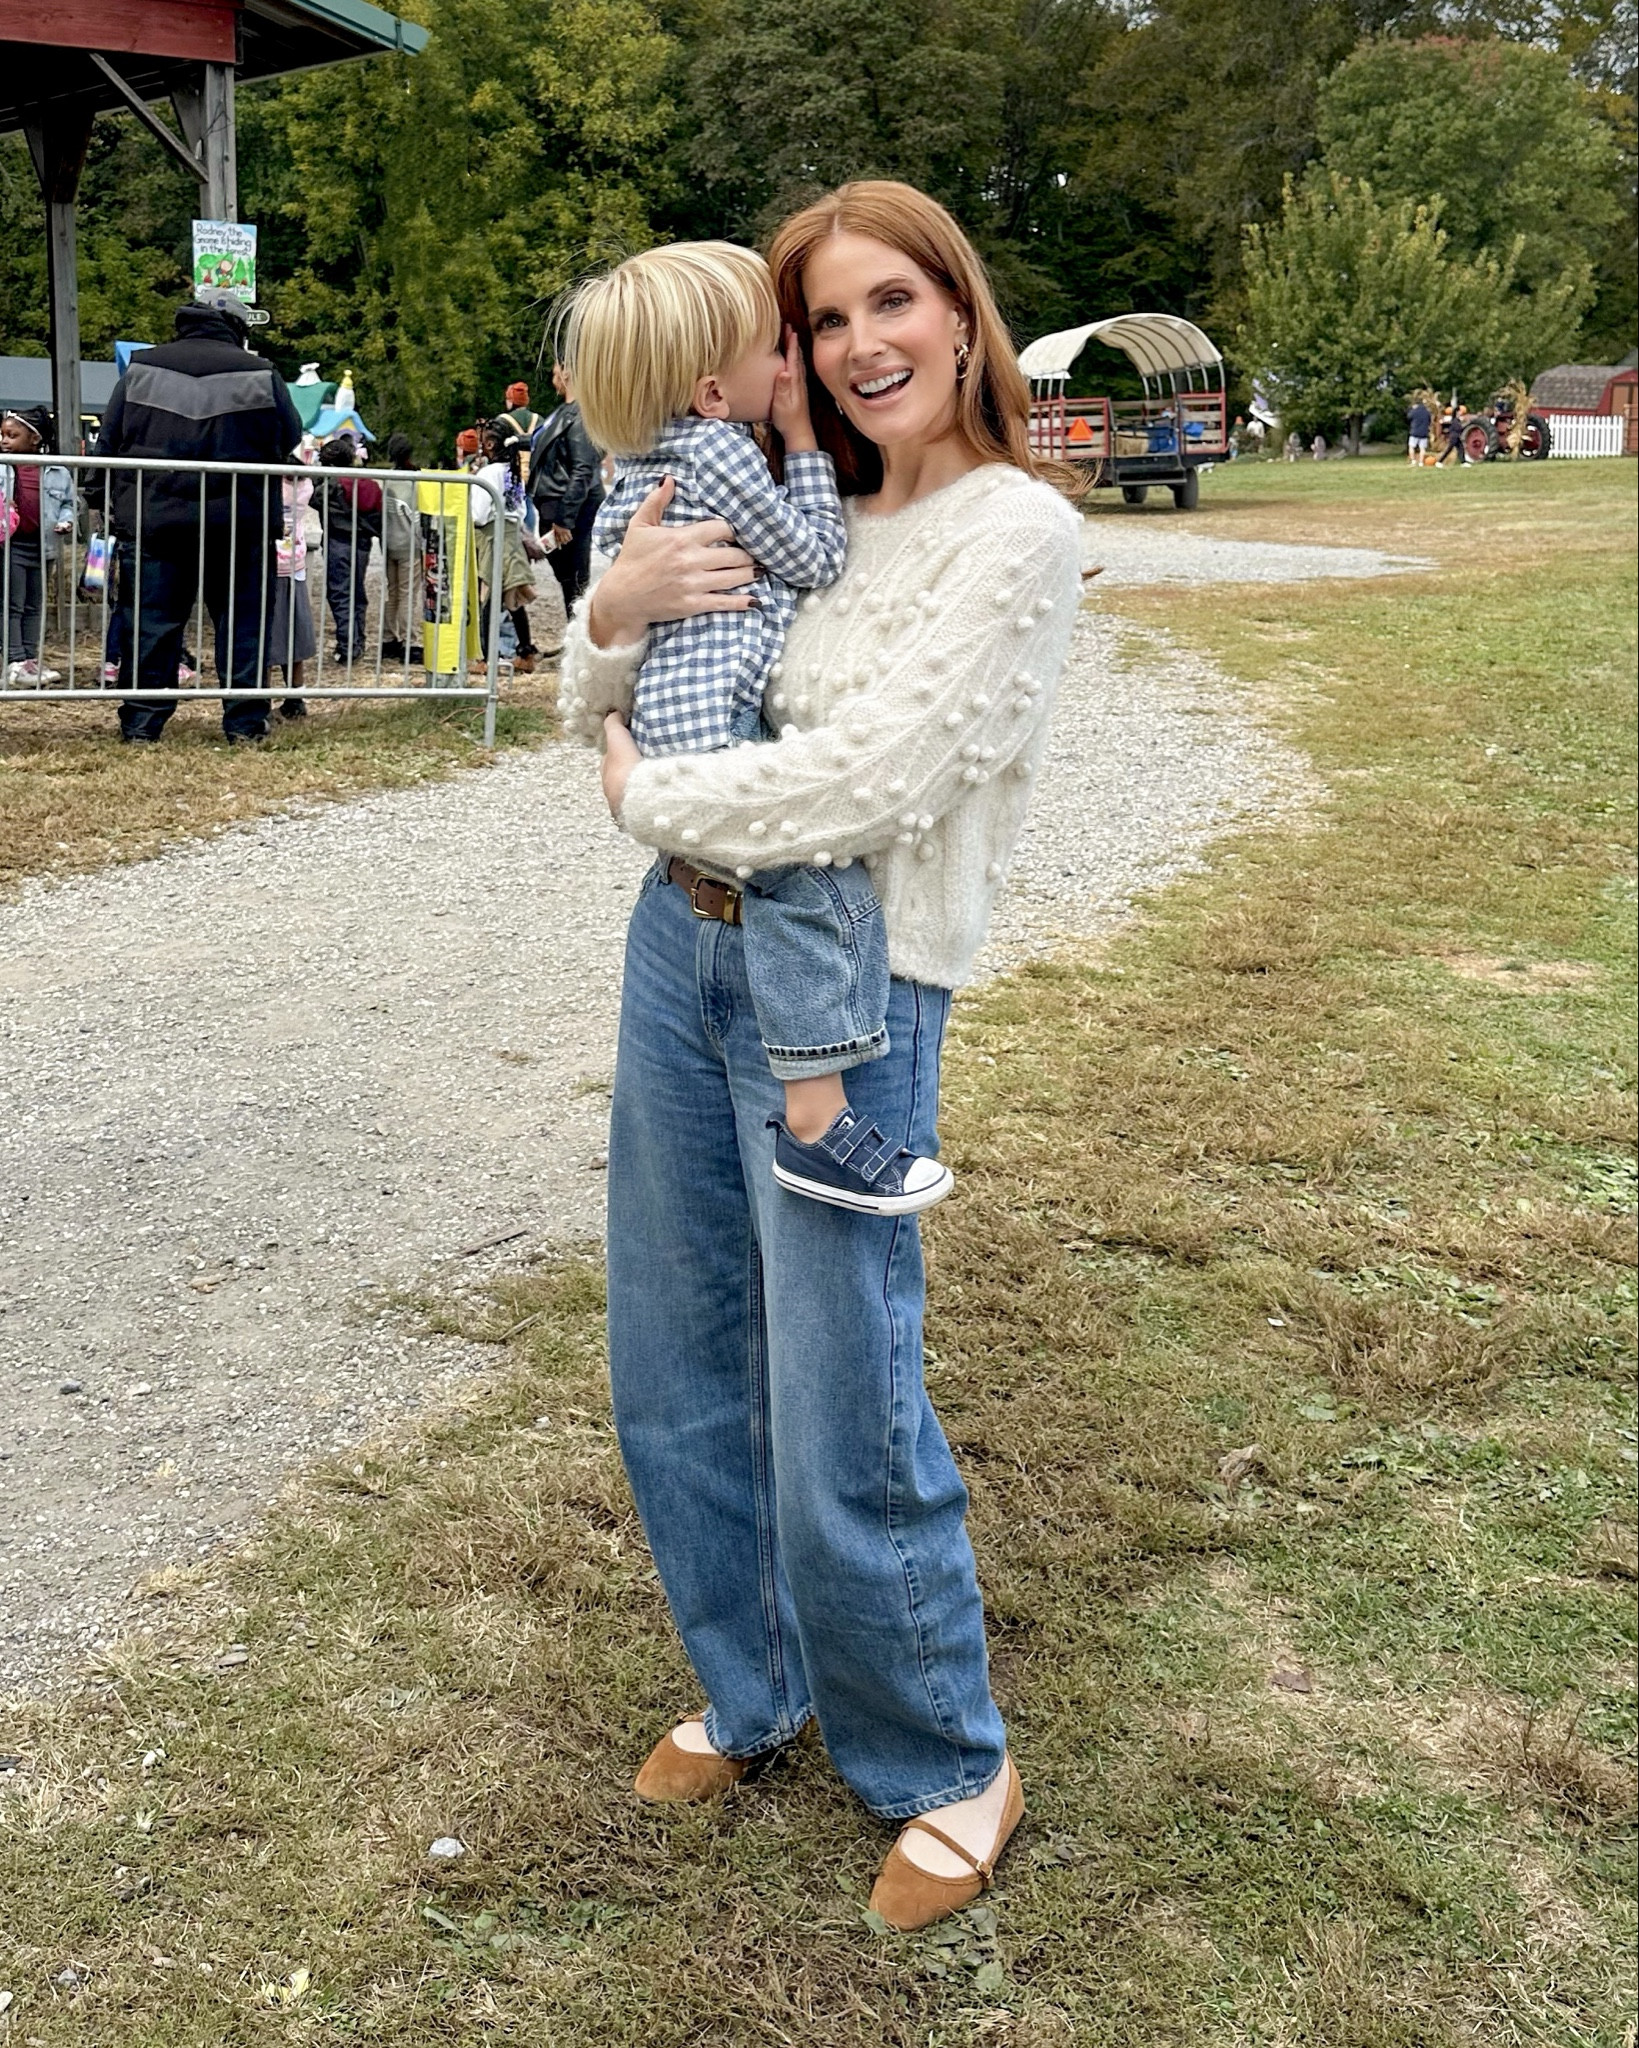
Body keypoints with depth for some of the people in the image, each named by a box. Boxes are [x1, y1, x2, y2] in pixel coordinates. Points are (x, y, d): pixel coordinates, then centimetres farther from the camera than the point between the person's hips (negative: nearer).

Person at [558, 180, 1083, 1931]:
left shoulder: (1014, 530, -10)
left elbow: (864, 787, -20)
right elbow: (595, 717, 12)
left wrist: (645, 797, -6)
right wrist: (617, 607, -10)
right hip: (683, 947, 7)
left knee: (843, 1438, -2)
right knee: (675, 1378, 16)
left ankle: (948, 1768, 23)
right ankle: (755, 1688, 38)